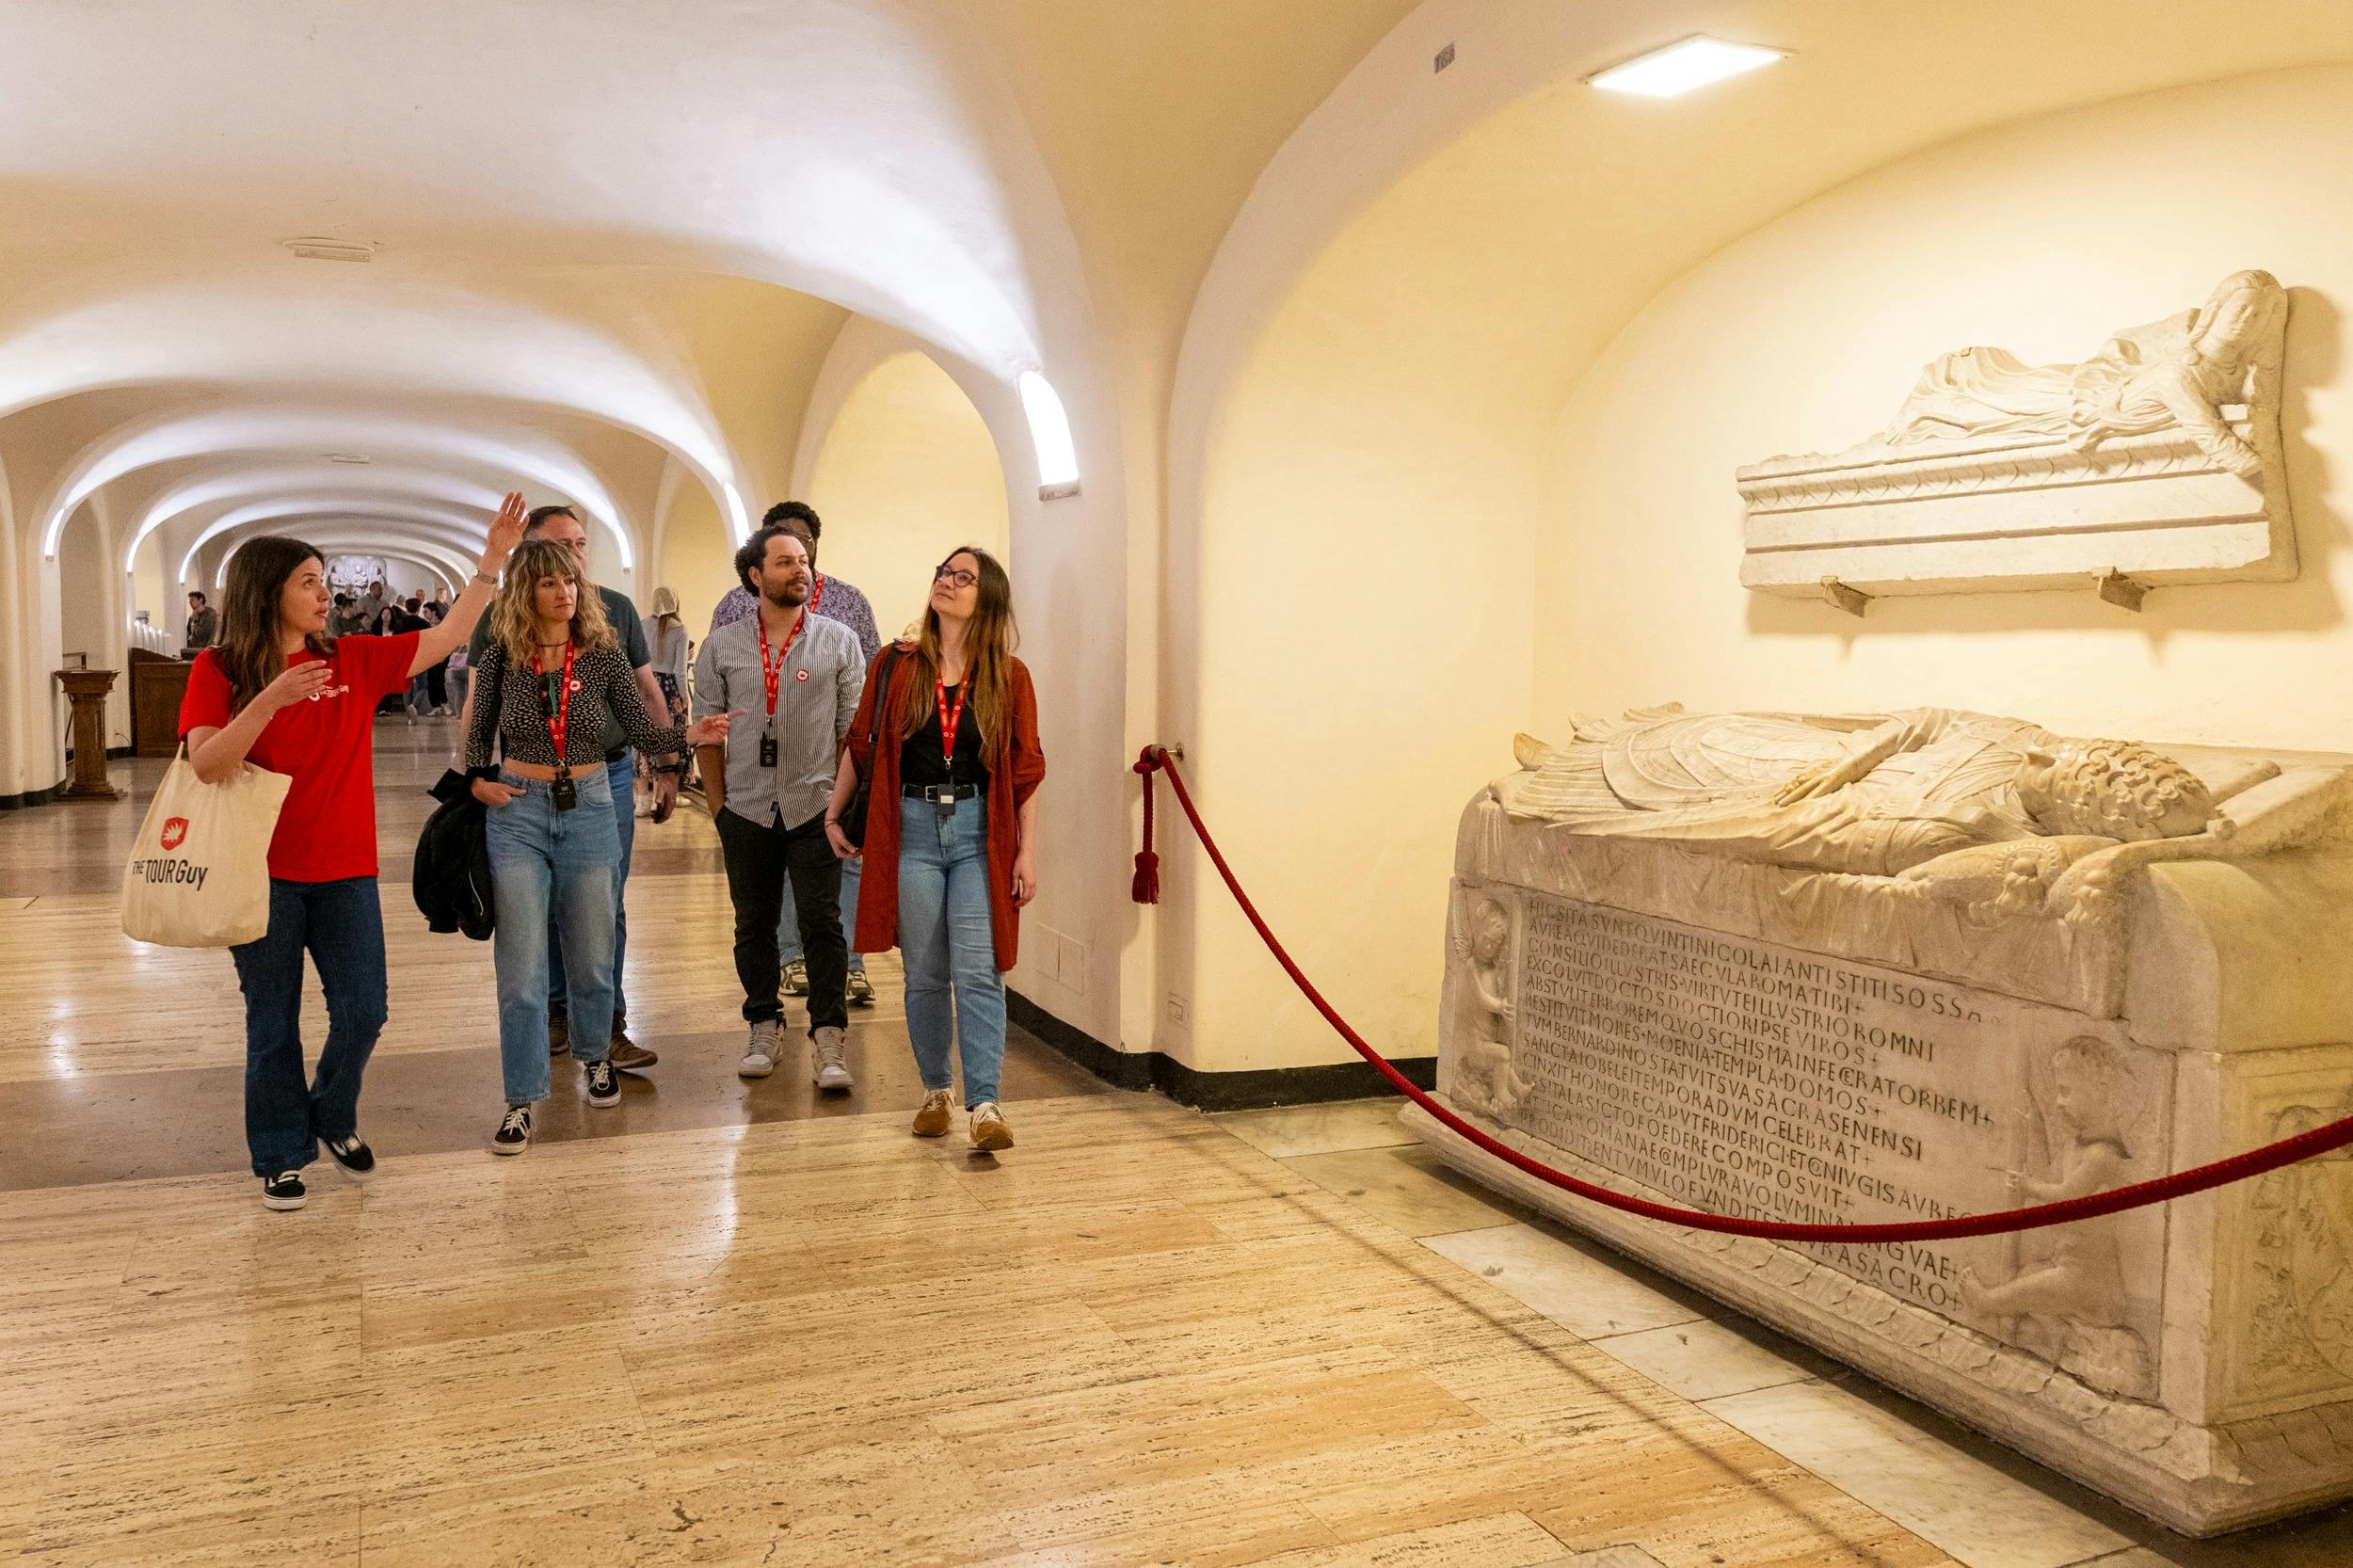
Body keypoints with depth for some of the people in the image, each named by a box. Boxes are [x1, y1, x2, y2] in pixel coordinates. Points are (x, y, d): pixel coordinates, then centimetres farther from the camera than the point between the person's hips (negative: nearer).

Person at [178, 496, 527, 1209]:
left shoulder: (354, 660, 4)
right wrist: (271, 699, -27)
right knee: (273, 1023, 8)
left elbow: (447, 637, 4)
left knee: (362, 1011, 5)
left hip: (346, 870, 3)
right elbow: (206, 765, -16)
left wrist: (492, 559, -1)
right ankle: (279, 1156, 24)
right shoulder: (219, 670, -5)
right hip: (263, 875, -3)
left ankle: (333, 1118, 33)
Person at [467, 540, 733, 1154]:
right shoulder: (503, 653, -3)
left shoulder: (603, 653, -3)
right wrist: (477, 778, -5)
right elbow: (479, 726, 10)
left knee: (591, 954, 12)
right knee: (521, 964, -2)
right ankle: (521, 1100, 7)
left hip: (589, 809, 1)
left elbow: (641, 728, -2)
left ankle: (594, 1056, 38)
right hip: (517, 811, -1)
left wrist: (691, 734, -19)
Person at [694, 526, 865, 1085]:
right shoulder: (722, 646, 4)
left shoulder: (839, 641, 1)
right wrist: (717, 805, 4)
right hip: (747, 809, 2)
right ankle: (764, 1028, 24)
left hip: (815, 808, -2)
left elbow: (853, 729, 2)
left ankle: (828, 1039, 1)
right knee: (754, 924, 10)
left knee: (822, 922, -5)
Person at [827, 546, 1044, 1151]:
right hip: (912, 828, 2)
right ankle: (936, 1091, 22)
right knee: (925, 974, 8)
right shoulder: (898, 667, 4)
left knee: (977, 971, -8)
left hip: (981, 833, -1)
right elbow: (859, 744, 13)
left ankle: (985, 1105, -6)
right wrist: (832, 816, 14)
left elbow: (1026, 768, 2)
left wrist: (1027, 852, -1)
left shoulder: (1008, 676, 1)